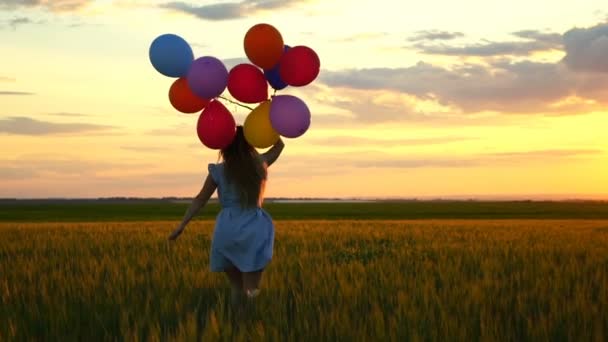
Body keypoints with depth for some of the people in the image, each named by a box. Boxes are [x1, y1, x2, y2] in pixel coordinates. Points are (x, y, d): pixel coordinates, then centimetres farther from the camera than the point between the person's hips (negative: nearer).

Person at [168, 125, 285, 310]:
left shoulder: (219, 171, 0)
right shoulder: (259, 165, 5)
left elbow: (200, 199, 8)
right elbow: (279, 144, 22)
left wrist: (182, 225, 17)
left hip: (228, 230, 0)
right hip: (254, 231, 0)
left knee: (236, 285, 14)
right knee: (251, 289, -3)